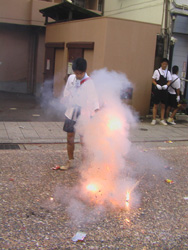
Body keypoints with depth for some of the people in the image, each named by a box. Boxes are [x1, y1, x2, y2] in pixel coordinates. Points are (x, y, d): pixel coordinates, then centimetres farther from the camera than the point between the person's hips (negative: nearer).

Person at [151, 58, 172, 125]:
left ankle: (162, 120, 17)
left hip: (164, 91, 3)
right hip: (157, 90, -3)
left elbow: (169, 81, 8)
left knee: (163, 106, 8)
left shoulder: (168, 72, 7)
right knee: (155, 105, 1)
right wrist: (157, 85, -16)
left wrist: (166, 85, -12)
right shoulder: (157, 71, -1)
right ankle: (154, 119, 9)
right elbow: (153, 80, 1)